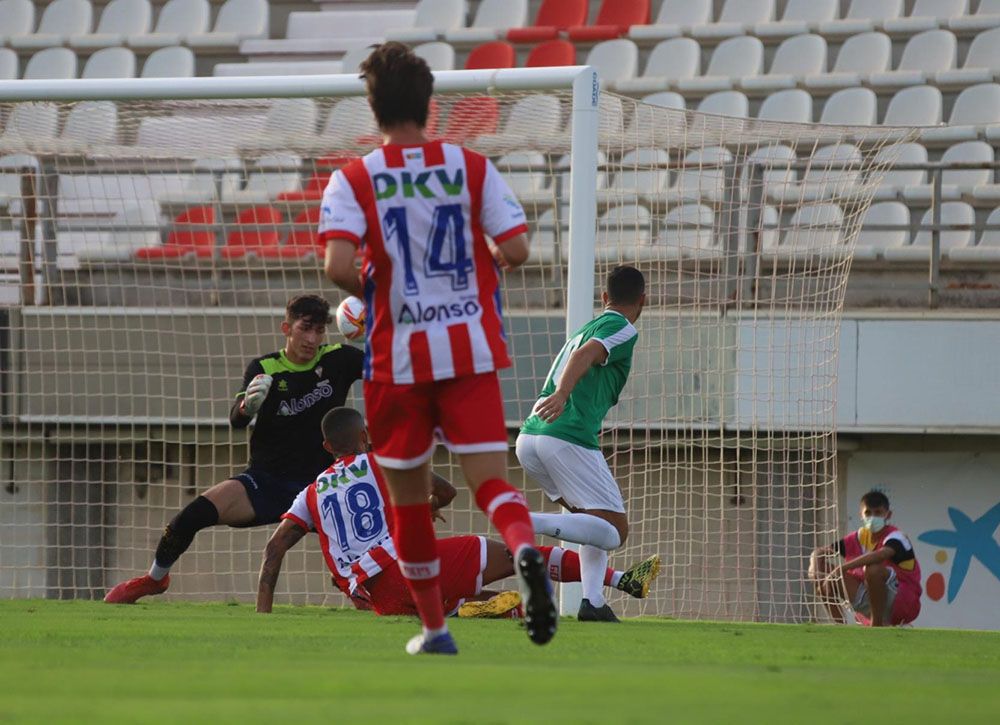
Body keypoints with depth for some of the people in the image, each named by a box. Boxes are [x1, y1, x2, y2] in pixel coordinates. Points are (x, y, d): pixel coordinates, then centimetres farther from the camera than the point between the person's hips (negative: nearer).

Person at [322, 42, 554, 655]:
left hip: (397, 356, -1)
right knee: (490, 479, -3)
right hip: (471, 348, 1)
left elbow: (340, 266, -18)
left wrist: (368, 289, 4)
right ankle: (527, 549, -36)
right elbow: (515, 249, -6)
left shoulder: (353, 181, -4)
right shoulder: (473, 167, 1)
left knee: (409, 498, 14)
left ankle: (434, 627, 18)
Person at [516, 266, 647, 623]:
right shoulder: (622, 330, 2)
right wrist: (561, 396, -32)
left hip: (528, 437, 9)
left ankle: (592, 601, 1)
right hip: (568, 440, -9)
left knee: (594, 521, 20)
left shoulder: (586, 328, 28)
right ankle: (529, 523, -28)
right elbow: (585, 354, -17)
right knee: (615, 530, -8)